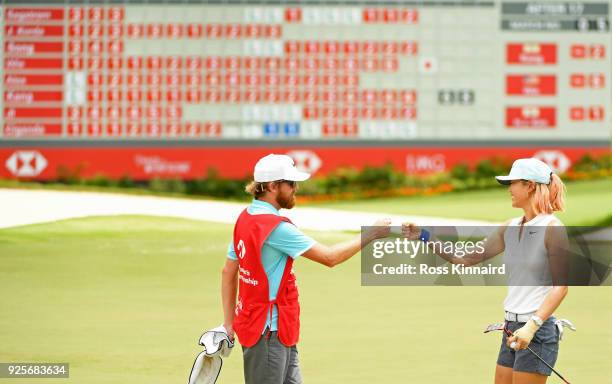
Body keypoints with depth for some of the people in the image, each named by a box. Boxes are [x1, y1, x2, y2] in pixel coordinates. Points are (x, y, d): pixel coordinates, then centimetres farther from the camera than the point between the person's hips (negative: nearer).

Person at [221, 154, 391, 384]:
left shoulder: (245, 219, 9)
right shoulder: (276, 227, -20)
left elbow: (228, 272, 15)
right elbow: (330, 257, -18)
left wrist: (229, 323, 17)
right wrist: (372, 234, -8)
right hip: (267, 334, -9)